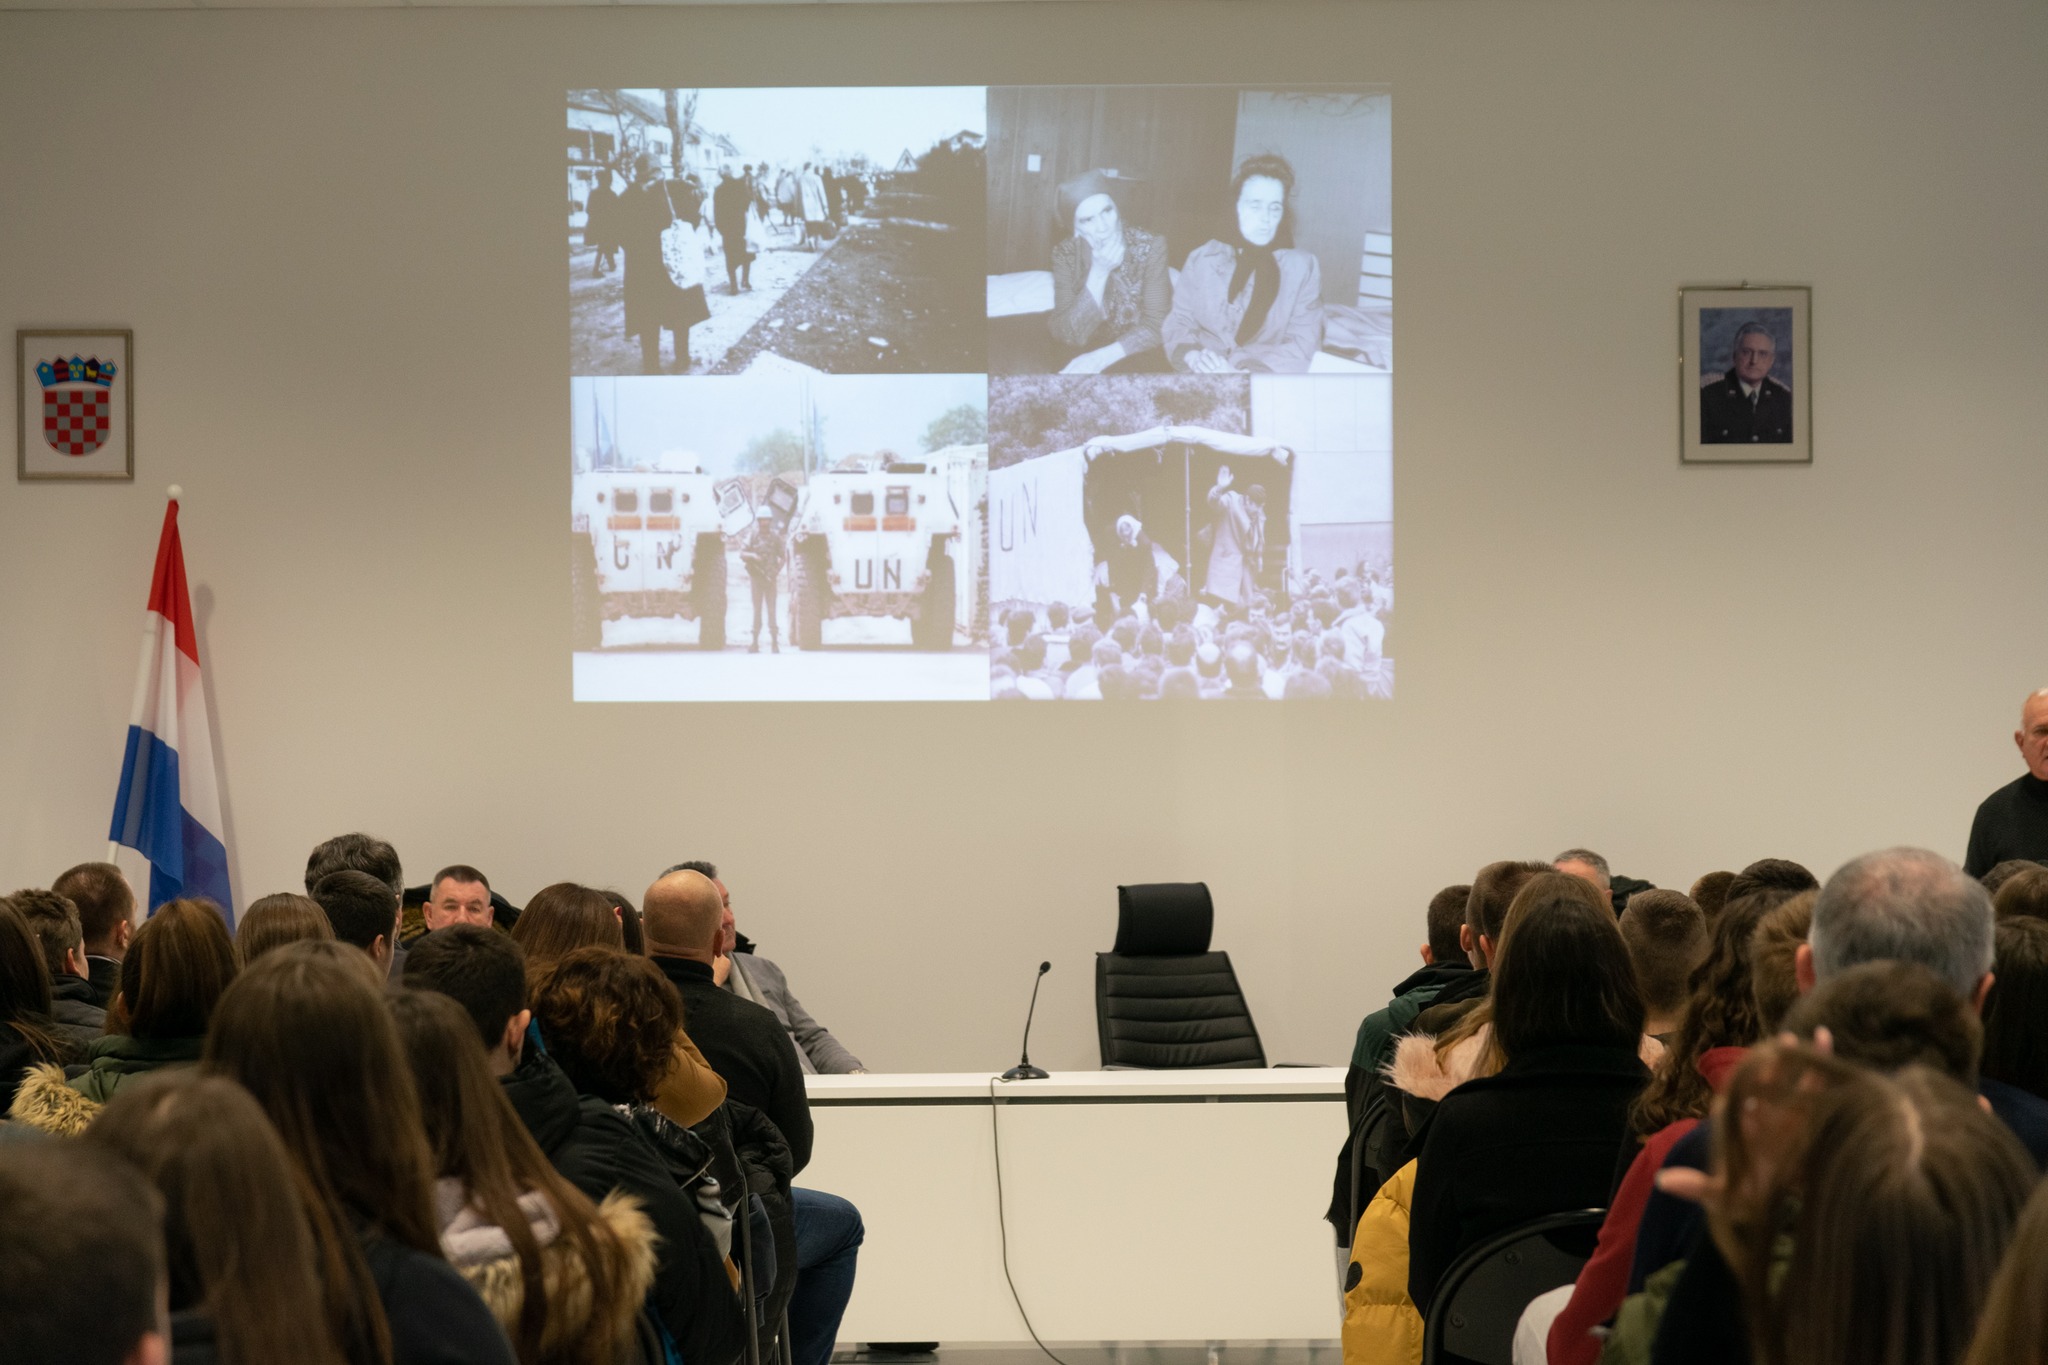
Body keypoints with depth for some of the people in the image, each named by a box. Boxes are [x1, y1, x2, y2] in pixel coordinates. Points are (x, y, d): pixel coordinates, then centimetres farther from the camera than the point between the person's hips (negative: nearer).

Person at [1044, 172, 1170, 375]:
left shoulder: (1150, 246, -12)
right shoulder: (1065, 254, -8)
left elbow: (1155, 324, -16)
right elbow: (1068, 335, -16)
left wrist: (1101, 357, -30)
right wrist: (1098, 273, -26)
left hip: (1142, 352, -2)